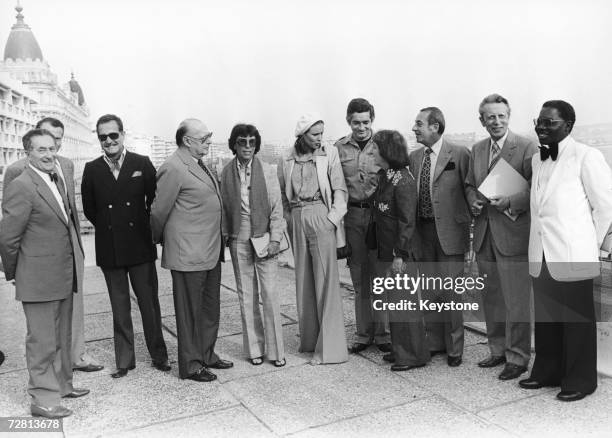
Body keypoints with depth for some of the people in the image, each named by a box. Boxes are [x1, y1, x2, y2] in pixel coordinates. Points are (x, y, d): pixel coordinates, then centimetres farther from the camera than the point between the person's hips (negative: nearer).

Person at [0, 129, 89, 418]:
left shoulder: (59, 180, 10)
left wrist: (73, 266, 12)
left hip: (64, 275, 8)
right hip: (39, 279, -8)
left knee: (62, 337, 20)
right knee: (42, 341, 2)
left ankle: (62, 384, 35)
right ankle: (43, 398, 15)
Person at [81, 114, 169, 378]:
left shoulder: (142, 164, -2)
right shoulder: (92, 170, 2)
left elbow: (155, 201, 2)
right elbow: (89, 209, 9)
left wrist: (147, 229, 3)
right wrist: (108, 228, 5)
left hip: (141, 247, -1)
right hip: (109, 250, 2)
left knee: (149, 304, 6)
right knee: (119, 308, 11)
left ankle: (159, 356, 22)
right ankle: (124, 361, 22)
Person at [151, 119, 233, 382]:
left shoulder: (198, 164, 13)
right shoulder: (173, 168, -16)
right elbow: (159, 211, -10)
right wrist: (158, 241, 4)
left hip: (211, 251, 9)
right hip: (188, 253, -9)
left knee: (211, 308, 18)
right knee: (190, 311, 4)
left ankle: (207, 355, 33)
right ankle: (190, 365, 17)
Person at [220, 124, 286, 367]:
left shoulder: (267, 171, -2)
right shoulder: (226, 173, 3)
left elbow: (276, 208, -2)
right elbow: (224, 207, 9)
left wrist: (275, 239, -8)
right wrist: (224, 236, 5)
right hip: (238, 240, 2)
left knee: (270, 294, -2)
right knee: (246, 296, 7)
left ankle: (276, 350, 10)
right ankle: (254, 348, 19)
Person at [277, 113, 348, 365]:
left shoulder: (330, 155, 1)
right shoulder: (287, 160, 8)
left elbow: (339, 190, -2)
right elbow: (282, 194, 14)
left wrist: (333, 218, -12)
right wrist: (290, 220, 5)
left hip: (321, 217, -4)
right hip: (297, 221, 4)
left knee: (326, 281, -5)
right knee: (303, 280, 10)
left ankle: (329, 347, 0)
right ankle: (309, 339, 23)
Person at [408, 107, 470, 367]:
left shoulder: (459, 154, -7)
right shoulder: (414, 157, 10)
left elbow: (470, 190, -3)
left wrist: (466, 223, -5)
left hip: (449, 231, -5)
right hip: (422, 230, 5)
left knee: (450, 292, 0)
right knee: (429, 291, 12)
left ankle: (454, 349, 13)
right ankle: (435, 342, 25)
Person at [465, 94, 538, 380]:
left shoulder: (527, 148, -8)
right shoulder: (477, 150, 12)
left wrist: (509, 203, -23)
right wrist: (473, 201, 0)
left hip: (513, 234, -6)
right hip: (484, 235, 7)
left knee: (516, 301, 1)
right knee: (491, 298, 16)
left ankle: (517, 358, 15)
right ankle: (498, 350, 31)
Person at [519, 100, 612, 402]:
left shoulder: (586, 157, -8)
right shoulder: (537, 159, 12)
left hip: (572, 258, -6)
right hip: (541, 257, 6)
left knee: (577, 321, 5)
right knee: (545, 319, 14)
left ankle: (580, 381, 19)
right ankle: (547, 372, 29)